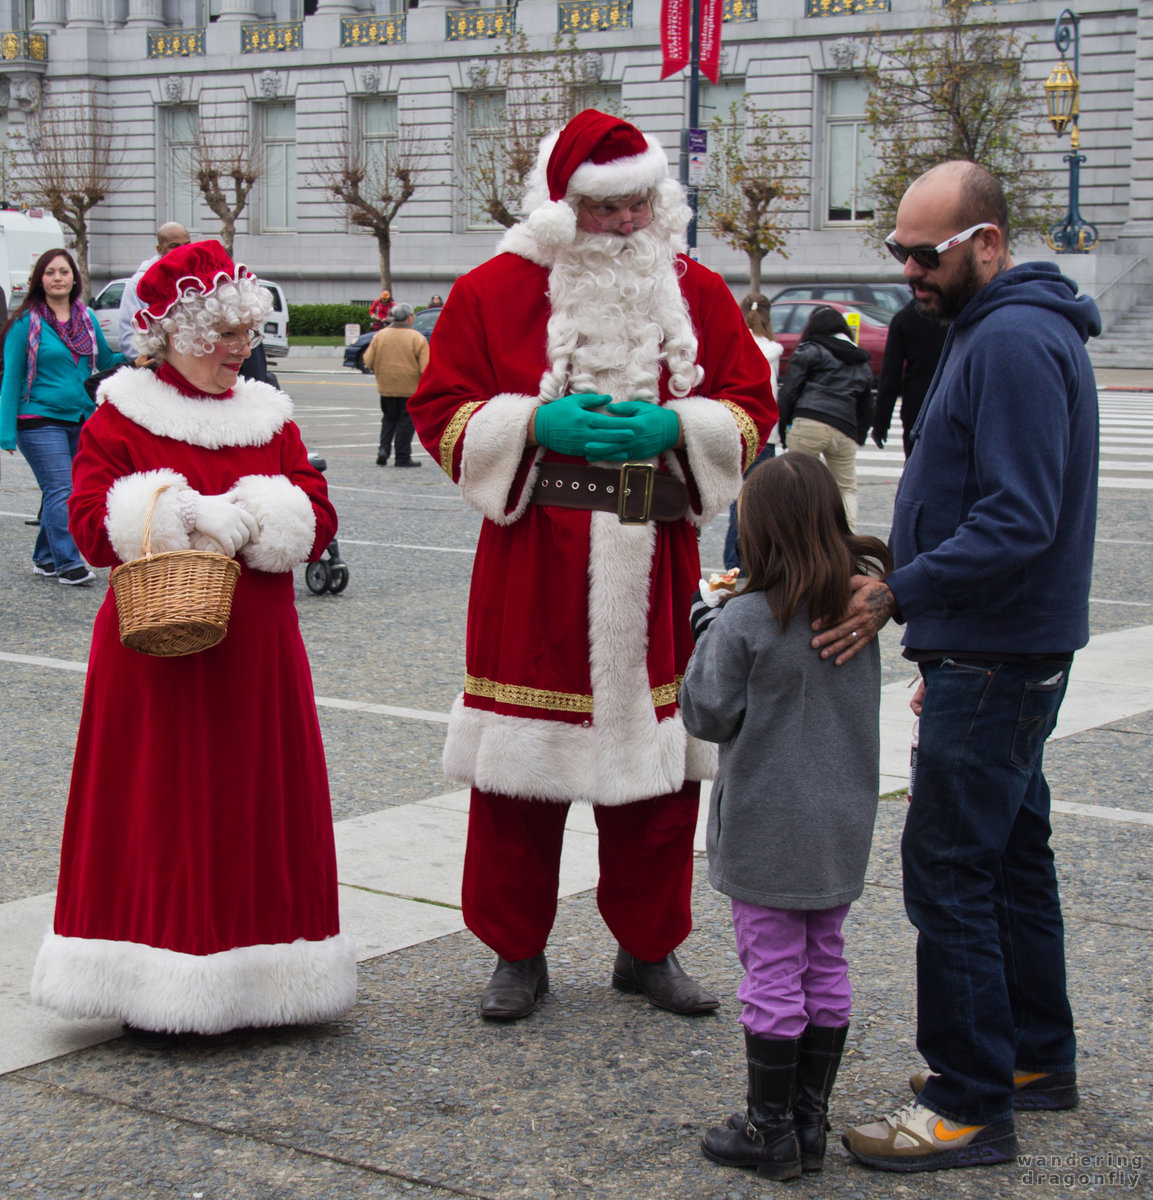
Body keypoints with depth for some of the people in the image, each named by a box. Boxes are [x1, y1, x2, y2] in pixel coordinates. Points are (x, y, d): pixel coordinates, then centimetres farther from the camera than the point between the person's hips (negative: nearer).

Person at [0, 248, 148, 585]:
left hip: (82, 419, 5)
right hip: (40, 421, -5)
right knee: (61, 492, -11)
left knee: (60, 493, 10)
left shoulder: (87, 318, 9)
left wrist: (133, 361, -2)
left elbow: (103, 360, 19)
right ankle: (68, 564, -9)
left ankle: (45, 557, 22)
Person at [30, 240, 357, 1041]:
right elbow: (91, 522, -12)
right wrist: (191, 520, -19)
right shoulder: (121, 417, -1)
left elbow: (317, 521, 1)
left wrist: (238, 520, -15)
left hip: (256, 650, 4)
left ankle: (255, 978, 19)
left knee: (259, 805, 8)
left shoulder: (269, 418, 10)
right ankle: (157, 994, 10)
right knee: (160, 809, 1)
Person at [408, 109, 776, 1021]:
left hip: (655, 567, 2)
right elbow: (443, 412, 1)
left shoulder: (699, 294, 8)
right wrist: (538, 423, -14)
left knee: (658, 765, 8)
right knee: (523, 767, 1)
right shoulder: (494, 293, 1)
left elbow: (751, 409, 9)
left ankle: (649, 947, 23)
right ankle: (518, 953, 16)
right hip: (532, 569, -2)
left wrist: (675, 426, -10)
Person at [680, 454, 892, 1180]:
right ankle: (810, 1124, 22)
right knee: (825, 968, 13)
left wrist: (707, 629, 0)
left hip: (768, 833, -5)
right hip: (843, 827, 5)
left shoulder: (746, 621, -17)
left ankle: (772, 1132, 12)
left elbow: (708, 715, -11)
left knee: (774, 974, 3)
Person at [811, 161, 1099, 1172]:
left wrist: (899, 594, -25)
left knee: (949, 869, -7)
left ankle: (972, 1104, -1)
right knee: (1011, 853, 18)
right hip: (1000, 653, 11)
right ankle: (1037, 1057, 30)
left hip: (995, 667, -11)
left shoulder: (1014, 342, -18)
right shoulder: (997, 329, 15)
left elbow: (1017, 521, -26)